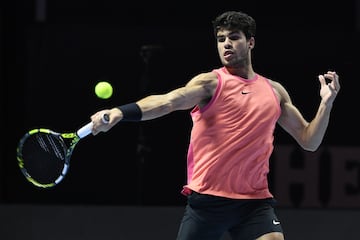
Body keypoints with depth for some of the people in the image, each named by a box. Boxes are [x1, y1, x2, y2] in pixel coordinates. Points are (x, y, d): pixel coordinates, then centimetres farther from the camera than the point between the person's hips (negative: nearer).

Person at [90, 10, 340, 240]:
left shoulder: (274, 91, 13)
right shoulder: (211, 83, 0)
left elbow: (308, 141, 18)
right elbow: (167, 101, -18)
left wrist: (326, 103, 2)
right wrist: (119, 112, -35)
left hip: (255, 203, 3)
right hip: (207, 200, -3)